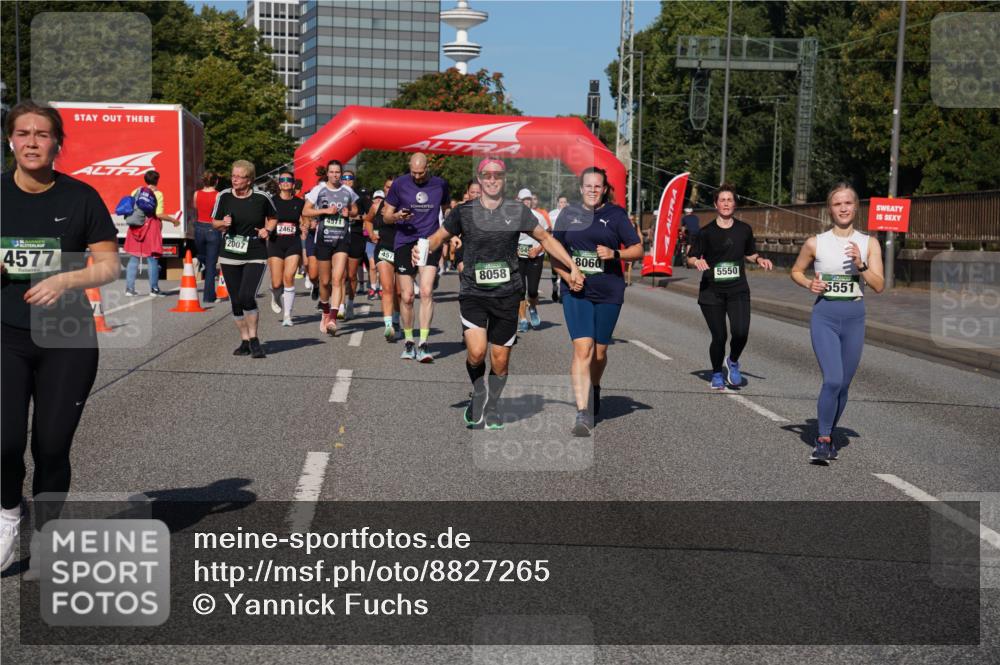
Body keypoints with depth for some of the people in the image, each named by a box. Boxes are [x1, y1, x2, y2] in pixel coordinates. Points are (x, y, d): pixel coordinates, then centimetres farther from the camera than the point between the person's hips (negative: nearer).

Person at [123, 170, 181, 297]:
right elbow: (159, 214, -14)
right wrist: (173, 220, -3)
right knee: (152, 259, 3)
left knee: (133, 259, 9)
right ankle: (154, 288, 6)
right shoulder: (157, 194, -7)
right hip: (151, 227, -4)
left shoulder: (136, 191, 7)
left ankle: (129, 288, 7)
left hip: (135, 227, 4)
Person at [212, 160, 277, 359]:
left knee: (247, 297, -18)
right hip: (229, 256, 3)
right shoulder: (224, 196, 0)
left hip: (255, 256, -3)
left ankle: (254, 339, -2)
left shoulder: (262, 198, -5)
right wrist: (224, 223, -11)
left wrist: (268, 230, -6)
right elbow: (215, 223, 11)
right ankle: (245, 341, 21)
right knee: (236, 301, 7)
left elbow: (273, 218, 13)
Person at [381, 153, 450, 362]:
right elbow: (386, 216, 6)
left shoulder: (440, 184, 7)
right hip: (404, 243, 0)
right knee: (406, 296, 1)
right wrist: (397, 216, -15)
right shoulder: (399, 184, 2)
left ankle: (423, 344, -15)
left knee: (426, 292, -16)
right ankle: (408, 341, 19)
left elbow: (446, 210, 24)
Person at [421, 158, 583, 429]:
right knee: (476, 352, -18)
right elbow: (439, 237, 12)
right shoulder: (463, 211, 1)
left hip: (507, 294, 1)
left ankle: (492, 407, 29)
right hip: (473, 292, -1)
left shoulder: (518, 211, 3)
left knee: (500, 359, 5)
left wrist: (573, 267, 7)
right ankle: (479, 394, 13)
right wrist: (422, 249, -10)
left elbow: (546, 238, 13)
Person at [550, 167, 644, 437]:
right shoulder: (568, 214, 7)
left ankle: (594, 389, 43)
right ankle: (583, 414, -17)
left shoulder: (615, 214, 2)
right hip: (576, 293, 0)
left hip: (608, 293, 0)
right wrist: (567, 276, -6)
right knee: (582, 348, -15)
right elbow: (555, 255, 12)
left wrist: (614, 254, -15)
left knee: (599, 351, 10)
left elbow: (638, 250, 3)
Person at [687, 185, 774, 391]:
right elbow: (690, 259, 1)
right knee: (719, 336, -1)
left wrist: (759, 259, 0)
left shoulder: (744, 229, 6)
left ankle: (733, 362, 16)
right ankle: (717, 374, 25)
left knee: (741, 332, -16)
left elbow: (749, 254, 21)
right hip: (711, 291, -1)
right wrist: (697, 261, -21)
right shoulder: (706, 232, -2)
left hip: (738, 289, 2)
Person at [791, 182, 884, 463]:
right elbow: (796, 271, 15)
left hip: (854, 317, 2)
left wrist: (860, 264, -18)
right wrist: (809, 284, -5)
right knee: (832, 380, -17)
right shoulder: (815, 243, 0)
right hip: (824, 316, -2)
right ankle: (823, 439, -3)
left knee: (843, 384, 9)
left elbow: (879, 286, -4)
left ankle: (828, 434, 30)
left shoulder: (869, 244, 2)